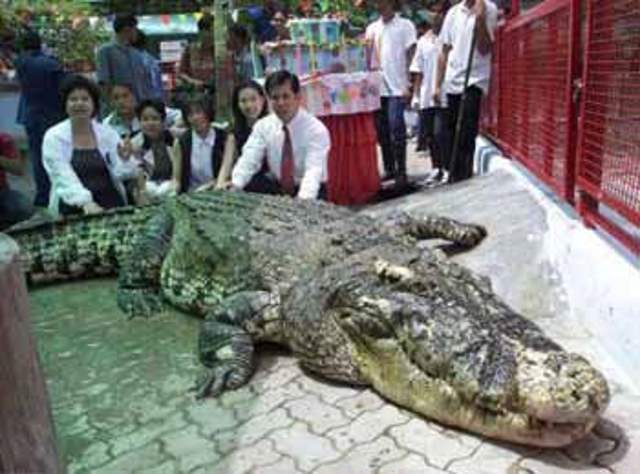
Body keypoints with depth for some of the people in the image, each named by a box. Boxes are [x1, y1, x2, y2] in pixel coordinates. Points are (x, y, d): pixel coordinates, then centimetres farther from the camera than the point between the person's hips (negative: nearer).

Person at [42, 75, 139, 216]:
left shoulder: (108, 133, 6)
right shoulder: (53, 137, 1)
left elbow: (119, 174, 0)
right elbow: (64, 176, -13)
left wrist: (124, 160, -21)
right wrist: (85, 202, -29)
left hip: (111, 206, 2)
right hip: (74, 209, -1)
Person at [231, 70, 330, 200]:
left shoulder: (317, 129, -15)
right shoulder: (263, 126, -2)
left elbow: (314, 170, -27)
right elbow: (249, 160, -10)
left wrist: (303, 202, -45)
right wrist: (235, 187, -30)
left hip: (310, 195, -4)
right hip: (277, 191, 4)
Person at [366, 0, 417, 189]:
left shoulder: (405, 25, 1)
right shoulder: (372, 28, 16)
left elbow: (411, 56, -4)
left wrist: (409, 85, -11)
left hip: (397, 87, -5)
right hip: (377, 86, 5)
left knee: (396, 129, -9)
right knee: (381, 130, 8)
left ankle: (401, 172, -2)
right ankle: (389, 169, 18)